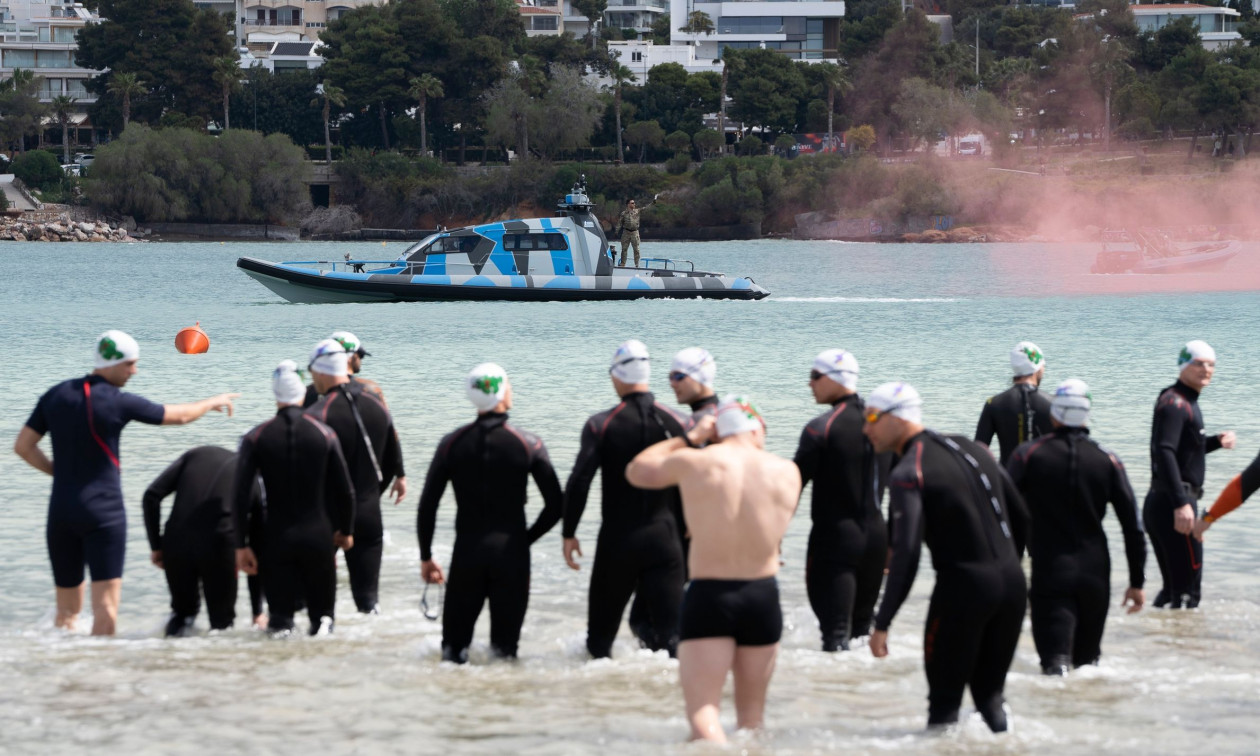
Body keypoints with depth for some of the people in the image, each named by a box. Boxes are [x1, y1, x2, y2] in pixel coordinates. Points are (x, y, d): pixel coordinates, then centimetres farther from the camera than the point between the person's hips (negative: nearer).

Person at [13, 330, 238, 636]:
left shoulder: (55, 395, 5)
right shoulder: (119, 402, -9)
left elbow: (23, 447, 7)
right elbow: (179, 415, 3)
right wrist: (213, 402, 21)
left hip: (61, 511, 6)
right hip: (103, 512, -5)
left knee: (67, 611, 13)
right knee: (106, 609, -7)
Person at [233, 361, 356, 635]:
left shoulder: (256, 438, -3)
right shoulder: (324, 433, -1)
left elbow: (241, 496, -7)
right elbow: (345, 490, 3)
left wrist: (242, 545, 0)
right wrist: (346, 531, 18)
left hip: (278, 539, 0)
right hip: (319, 535, 0)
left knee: (280, 611, 8)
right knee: (322, 608, 11)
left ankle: (280, 624, -20)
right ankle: (322, 622, -17)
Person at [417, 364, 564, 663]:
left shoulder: (452, 444, 1)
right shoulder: (528, 444, -3)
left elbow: (427, 505, 1)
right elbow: (555, 504, -3)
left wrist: (426, 557, 11)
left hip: (467, 552, 1)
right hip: (511, 554, -1)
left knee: (454, 643, 9)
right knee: (504, 647, 6)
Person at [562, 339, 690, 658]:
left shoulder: (601, 425, -6)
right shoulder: (677, 423, -1)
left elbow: (578, 482, -11)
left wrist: (569, 534, -2)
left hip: (617, 540, -1)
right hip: (664, 537, 1)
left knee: (601, 630, 14)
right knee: (670, 630, -1)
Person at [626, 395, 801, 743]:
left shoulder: (693, 463, -6)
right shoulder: (787, 472, 0)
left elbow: (636, 471, 12)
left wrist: (691, 438, 19)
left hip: (709, 596, -3)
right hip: (764, 596, 3)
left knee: (702, 710, -8)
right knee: (752, 711, 19)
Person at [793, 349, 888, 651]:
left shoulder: (821, 428, -13)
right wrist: (892, 541, 23)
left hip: (835, 536, -6)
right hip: (875, 534, 6)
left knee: (835, 630, -7)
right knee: (863, 626, 18)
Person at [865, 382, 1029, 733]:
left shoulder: (908, 473, -11)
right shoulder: (971, 449, 13)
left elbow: (906, 555, -20)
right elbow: (1021, 518, 18)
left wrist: (882, 623, -20)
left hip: (963, 587, -7)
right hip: (1011, 584, 7)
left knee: (945, 698, 3)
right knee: (989, 693, 18)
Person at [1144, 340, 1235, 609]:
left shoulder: (1186, 402, 19)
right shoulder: (1175, 403, -13)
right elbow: (1165, 453, -25)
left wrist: (1216, 442, 12)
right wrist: (1182, 504, -33)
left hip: (1159, 504, 11)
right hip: (1172, 503, -11)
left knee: (1174, 587, 15)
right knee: (1188, 590, -11)